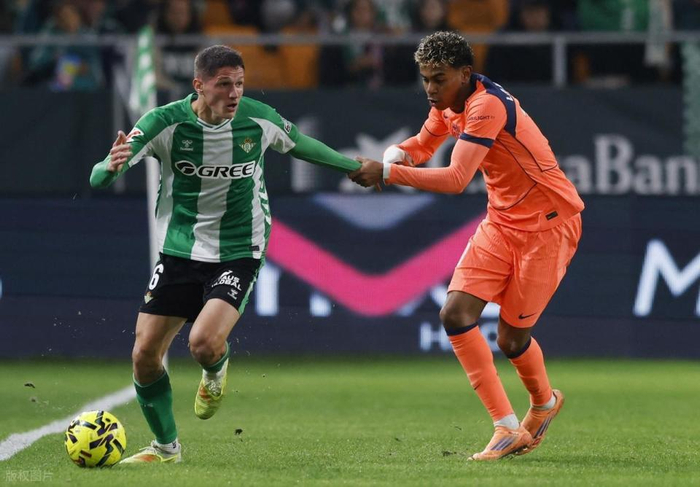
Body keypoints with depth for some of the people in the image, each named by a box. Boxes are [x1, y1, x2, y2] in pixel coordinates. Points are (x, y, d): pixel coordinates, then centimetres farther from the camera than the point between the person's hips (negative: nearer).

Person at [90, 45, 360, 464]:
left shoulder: (260, 119, -9)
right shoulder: (165, 123, -14)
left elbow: (299, 144, 15)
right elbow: (98, 178, -19)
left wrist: (353, 166, 25)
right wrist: (112, 167, -44)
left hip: (238, 253, -1)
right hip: (179, 252, 1)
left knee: (205, 343, -25)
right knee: (145, 355, -4)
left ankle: (216, 369, 15)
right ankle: (166, 446, 21)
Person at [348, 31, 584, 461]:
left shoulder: (487, 106, -26)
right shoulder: (449, 106, 3)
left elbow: (456, 180, -33)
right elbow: (422, 145, 19)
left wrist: (388, 173, -35)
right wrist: (396, 155, -6)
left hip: (548, 223, -8)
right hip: (503, 221, 8)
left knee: (511, 338, -4)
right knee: (456, 314, -9)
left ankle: (544, 402, 30)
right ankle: (508, 428, -4)